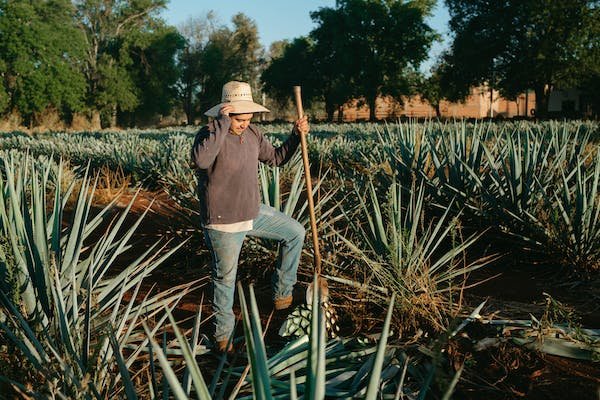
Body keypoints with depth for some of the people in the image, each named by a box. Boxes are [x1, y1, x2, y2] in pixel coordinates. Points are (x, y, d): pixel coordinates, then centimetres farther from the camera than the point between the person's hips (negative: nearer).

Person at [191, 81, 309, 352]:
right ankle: (223, 333, 29)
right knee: (225, 278, 7)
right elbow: (201, 159, -42)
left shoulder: (252, 134, 2)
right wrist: (222, 123, -37)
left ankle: (282, 293, 26)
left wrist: (296, 136, 0)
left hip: (254, 213, 7)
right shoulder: (209, 134, -20)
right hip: (223, 224, -7)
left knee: (295, 233, 13)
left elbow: (276, 158, 14)